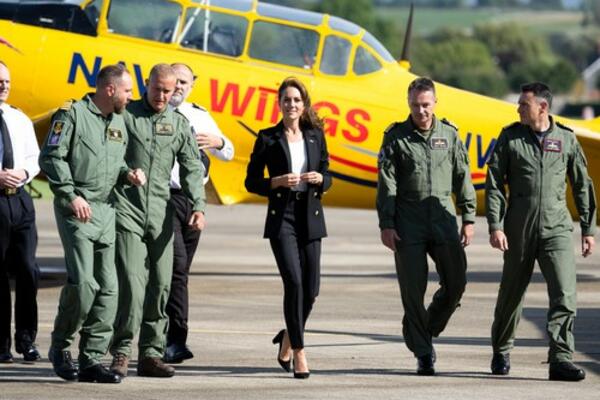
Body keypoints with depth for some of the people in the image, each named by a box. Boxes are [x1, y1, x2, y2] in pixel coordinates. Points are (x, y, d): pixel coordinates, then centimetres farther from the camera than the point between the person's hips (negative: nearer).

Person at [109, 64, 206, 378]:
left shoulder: (179, 124, 13)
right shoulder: (124, 116, 2)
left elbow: (192, 169, 10)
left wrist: (198, 206, -3)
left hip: (160, 212, 4)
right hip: (127, 208, -4)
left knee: (160, 284, 4)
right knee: (131, 281, -13)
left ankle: (151, 354, 9)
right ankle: (121, 351, -7)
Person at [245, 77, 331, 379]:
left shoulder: (315, 135, 10)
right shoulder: (268, 138, 2)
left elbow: (327, 177, 15)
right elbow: (251, 181, 3)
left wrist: (319, 179, -7)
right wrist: (277, 182, -14)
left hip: (310, 218, 3)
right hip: (281, 217, -3)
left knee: (310, 289, 2)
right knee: (294, 282, -16)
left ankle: (288, 339, 29)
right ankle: (298, 353, -9)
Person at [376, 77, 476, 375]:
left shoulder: (449, 135, 8)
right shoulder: (396, 137, 1)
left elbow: (462, 179, 11)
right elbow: (387, 184, -2)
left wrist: (468, 218, 6)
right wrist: (386, 225, -9)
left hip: (443, 219, 2)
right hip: (408, 222, -2)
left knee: (456, 283, -1)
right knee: (413, 290, -2)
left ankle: (428, 330, 24)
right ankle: (423, 353, 4)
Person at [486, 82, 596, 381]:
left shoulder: (566, 139, 6)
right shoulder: (510, 138, 3)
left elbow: (582, 186, 12)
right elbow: (494, 184, 0)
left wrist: (588, 229, 11)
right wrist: (495, 226, -9)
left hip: (557, 229, 0)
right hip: (519, 230, 0)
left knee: (564, 294, -14)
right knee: (512, 294, 11)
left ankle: (560, 359, -17)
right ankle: (501, 351, 32)